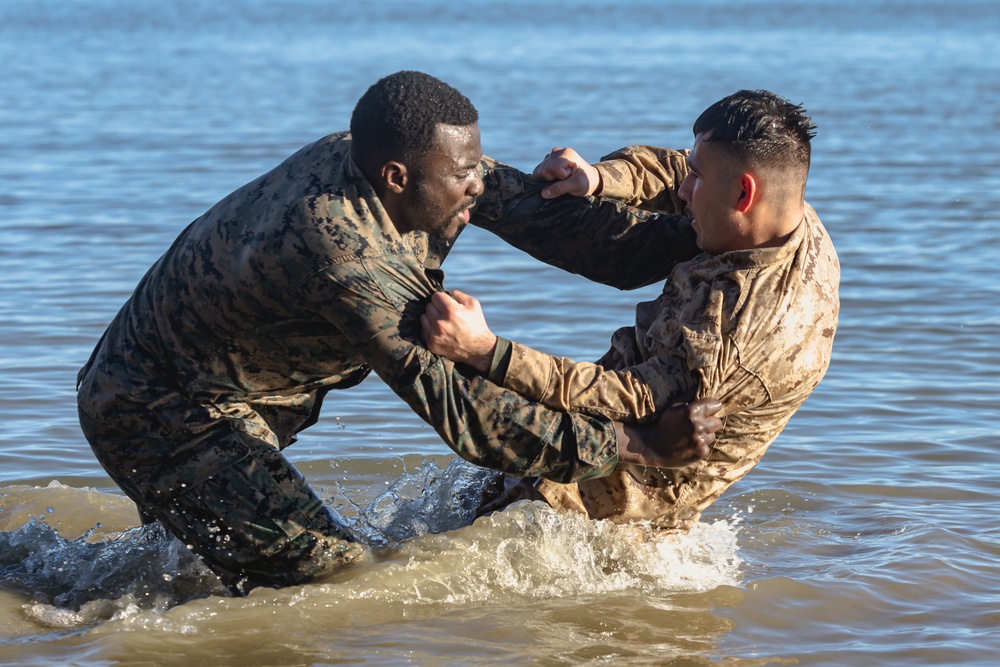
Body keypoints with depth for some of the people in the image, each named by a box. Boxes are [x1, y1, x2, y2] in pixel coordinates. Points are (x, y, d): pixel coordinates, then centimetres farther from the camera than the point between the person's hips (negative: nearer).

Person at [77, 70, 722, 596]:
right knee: (330, 574, -15)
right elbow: (461, 408, -38)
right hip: (158, 421, -10)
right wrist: (639, 445, -37)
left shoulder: (346, 154, -7)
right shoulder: (346, 256, -36)